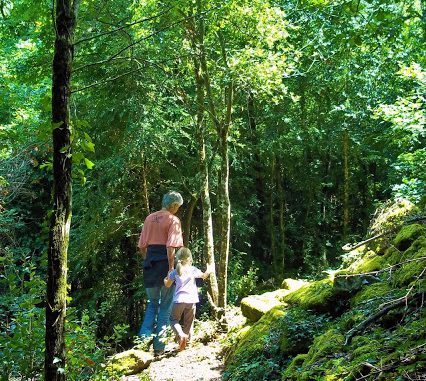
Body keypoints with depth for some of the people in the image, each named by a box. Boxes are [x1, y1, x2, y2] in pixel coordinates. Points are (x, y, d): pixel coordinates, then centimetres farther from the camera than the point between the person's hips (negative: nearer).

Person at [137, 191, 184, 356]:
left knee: (153, 303, 20)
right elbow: (171, 247, -17)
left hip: (150, 263, 5)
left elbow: (142, 246, 10)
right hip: (164, 263, -5)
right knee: (165, 306, 6)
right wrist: (171, 268, -16)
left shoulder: (149, 218, 10)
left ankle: (144, 336, 2)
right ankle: (159, 346, 8)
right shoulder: (173, 220, -7)